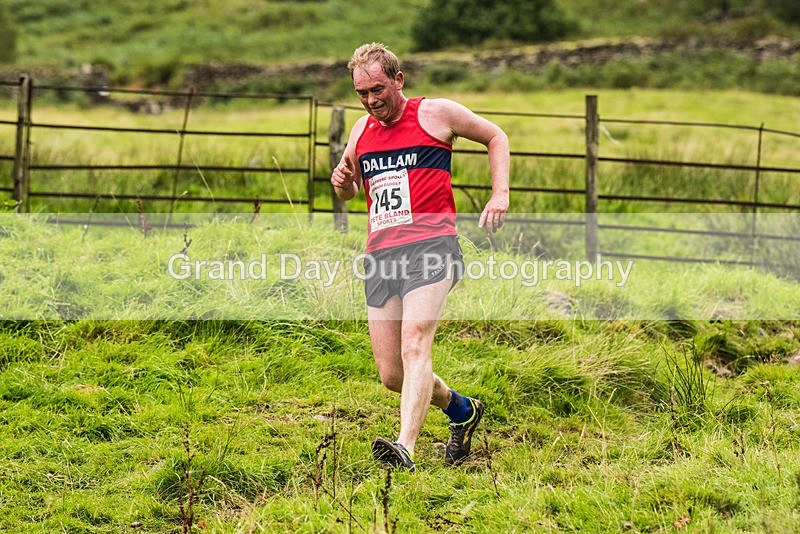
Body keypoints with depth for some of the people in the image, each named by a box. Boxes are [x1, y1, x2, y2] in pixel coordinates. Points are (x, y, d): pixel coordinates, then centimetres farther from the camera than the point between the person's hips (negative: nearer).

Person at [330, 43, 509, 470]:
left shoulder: (436, 113, 4)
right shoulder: (361, 131, 19)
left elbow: (495, 137, 16)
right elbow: (349, 191, 33)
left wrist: (500, 194, 2)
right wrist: (342, 183, 8)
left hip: (429, 245, -6)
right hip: (379, 256, 6)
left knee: (414, 346, -26)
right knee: (391, 374, 4)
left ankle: (406, 447, -37)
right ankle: (462, 410, 30)